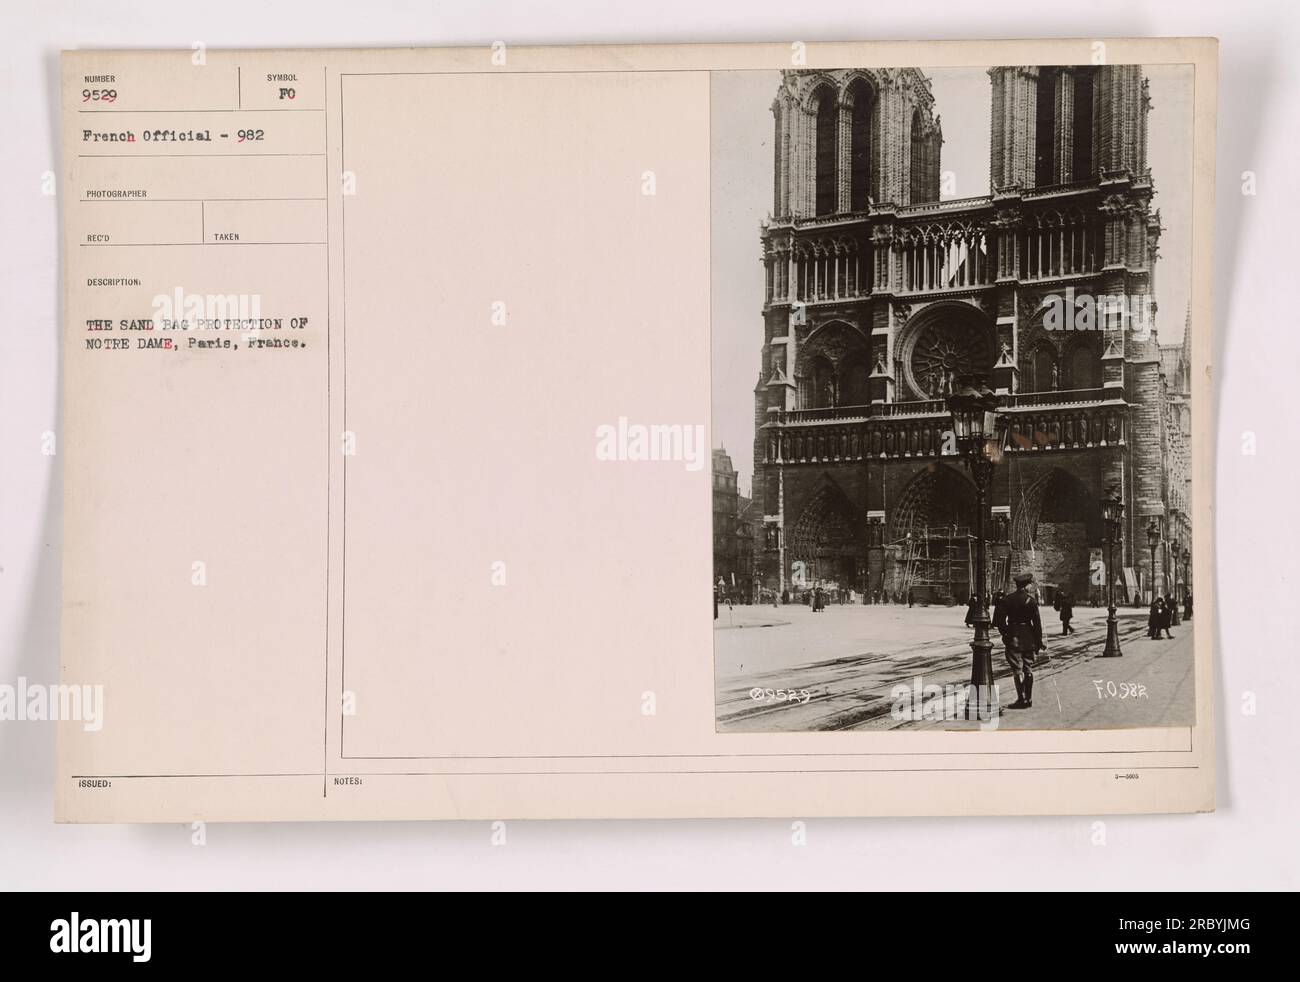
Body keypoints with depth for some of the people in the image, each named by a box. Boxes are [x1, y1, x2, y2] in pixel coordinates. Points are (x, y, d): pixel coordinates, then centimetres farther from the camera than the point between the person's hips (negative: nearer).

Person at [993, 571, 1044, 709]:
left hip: (1013, 637, 0)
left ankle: (1022, 700, -4)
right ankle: (1028, 700, 14)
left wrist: (1005, 634, 11)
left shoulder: (1006, 600, -2)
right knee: (1028, 669, 11)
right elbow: (1037, 622, -6)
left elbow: (999, 621, -3)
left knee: (1018, 670, 1)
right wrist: (1039, 641, 0)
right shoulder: (1031, 600, -6)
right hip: (1029, 638, 0)